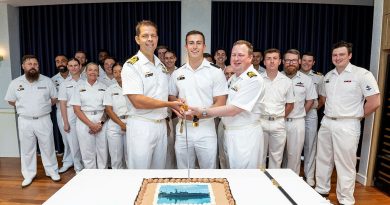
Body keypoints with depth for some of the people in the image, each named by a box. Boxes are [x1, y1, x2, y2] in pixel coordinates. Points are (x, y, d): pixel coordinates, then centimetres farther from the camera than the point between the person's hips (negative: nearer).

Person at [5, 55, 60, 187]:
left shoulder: (47, 81, -2)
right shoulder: (15, 83, -1)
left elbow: (54, 98, 7)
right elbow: (11, 101, 10)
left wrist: (44, 107, 5)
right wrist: (25, 108, 7)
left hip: (44, 120, -1)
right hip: (25, 121, 1)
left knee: (48, 147, 9)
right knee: (27, 149, 11)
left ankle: (52, 171, 23)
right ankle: (29, 175, 24)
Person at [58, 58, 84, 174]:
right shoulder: (65, 84, 4)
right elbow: (63, 104, 1)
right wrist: (65, 122, -4)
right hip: (71, 116, 1)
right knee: (74, 143, 7)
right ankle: (78, 168, 21)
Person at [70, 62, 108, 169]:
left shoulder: (103, 87, 8)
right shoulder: (80, 87, 6)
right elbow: (77, 109, 0)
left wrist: (101, 123, -9)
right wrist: (91, 124, -10)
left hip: (101, 121, 1)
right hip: (84, 122, 0)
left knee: (102, 150, 1)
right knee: (87, 151, 2)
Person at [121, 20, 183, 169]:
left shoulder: (161, 65, 12)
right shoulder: (131, 66, -11)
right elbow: (138, 101, -20)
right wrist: (170, 104, -15)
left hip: (161, 125, 7)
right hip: (141, 127, -6)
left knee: (159, 169, 18)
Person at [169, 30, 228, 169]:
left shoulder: (216, 72, -3)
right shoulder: (177, 74, 8)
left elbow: (220, 104, -6)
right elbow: (171, 97, 17)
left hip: (206, 131, -3)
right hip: (182, 130, 3)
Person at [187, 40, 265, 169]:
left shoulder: (254, 80, -16)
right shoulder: (233, 78, 12)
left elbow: (233, 110, -21)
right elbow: (224, 103, 13)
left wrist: (203, 112, -18)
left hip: (245, 135, -8)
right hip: (230, 132, 8)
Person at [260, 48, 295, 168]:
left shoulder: (287, 81, 4)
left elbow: (290, 104, 11)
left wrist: (280, 117, 6)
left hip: (278, 123, 1)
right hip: (260, 122, -1)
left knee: (276, 156, 10)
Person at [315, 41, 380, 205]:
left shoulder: (362, 74, -9)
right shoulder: (328, 76, 9)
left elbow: (374, 102, -12)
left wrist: (356, 116, -3)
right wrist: (332, 110, 13)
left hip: (347, 125, -6)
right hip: (326, 123, 6)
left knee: (345, 165, 4)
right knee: (323, 159, 15)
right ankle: (321, 190, 32)